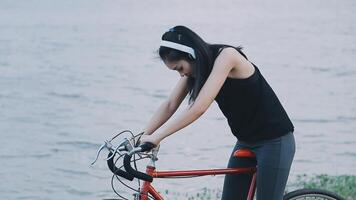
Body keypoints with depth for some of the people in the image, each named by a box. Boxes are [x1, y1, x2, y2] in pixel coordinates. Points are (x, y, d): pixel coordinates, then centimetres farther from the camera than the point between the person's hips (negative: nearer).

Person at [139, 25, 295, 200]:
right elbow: (169, 105, 0)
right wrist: (143, 136, -12)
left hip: (275, 141, -8)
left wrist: (157, 137, -31)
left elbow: (198, 108, -31)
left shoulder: (226, 55, -24)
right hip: (246, 142, 8)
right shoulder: (196, 67, 0)